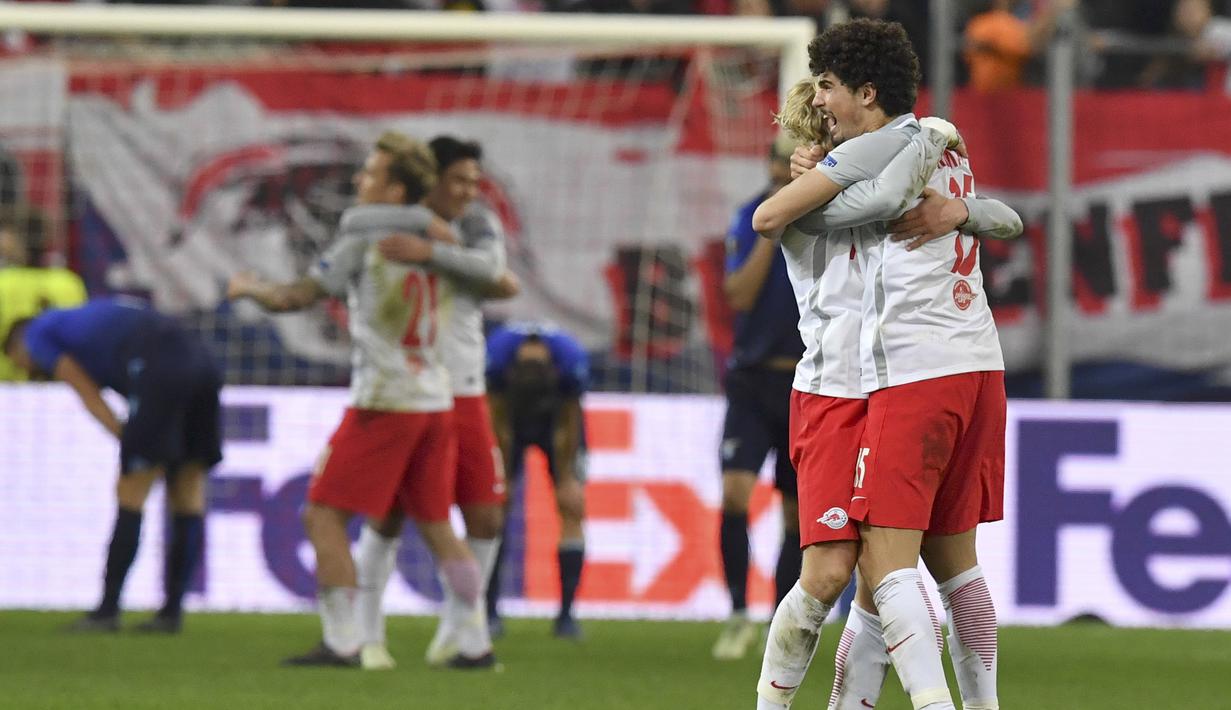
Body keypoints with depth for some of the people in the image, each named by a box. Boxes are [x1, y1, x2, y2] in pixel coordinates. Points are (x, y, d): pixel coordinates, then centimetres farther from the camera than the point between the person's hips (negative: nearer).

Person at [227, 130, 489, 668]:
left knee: (324, 516, -2)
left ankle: (341, 642, -9)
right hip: (435, 400, 7)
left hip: (384, 401, -6)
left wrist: (248, 288, 15)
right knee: (435, 526, 13)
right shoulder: (437, 243, 9)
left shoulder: (363, 239, -6)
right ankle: (475, 641, 11)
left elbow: (295, 298, -4)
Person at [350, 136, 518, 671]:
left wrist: (430, 253, -31)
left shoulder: (478, 224, 4)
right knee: (387, 517, -6)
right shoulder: (391, 228, -3)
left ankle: (455, 634, 17)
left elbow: (490, 266, -17)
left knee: (486, 519, 2)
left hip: (463, 395, 4)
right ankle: (368, 637, 5)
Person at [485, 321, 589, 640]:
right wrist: (500, 478, -12)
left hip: (557, 416, 0)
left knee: (573, 508, -9)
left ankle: (566, 614, -7)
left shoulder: (573, 363, -37)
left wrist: (567, 481, -10)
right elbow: (499, 425, -20)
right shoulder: (496, 356, -37)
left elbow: (566, 429, -20)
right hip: (512, 416, 0)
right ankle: (489, 610, -6)